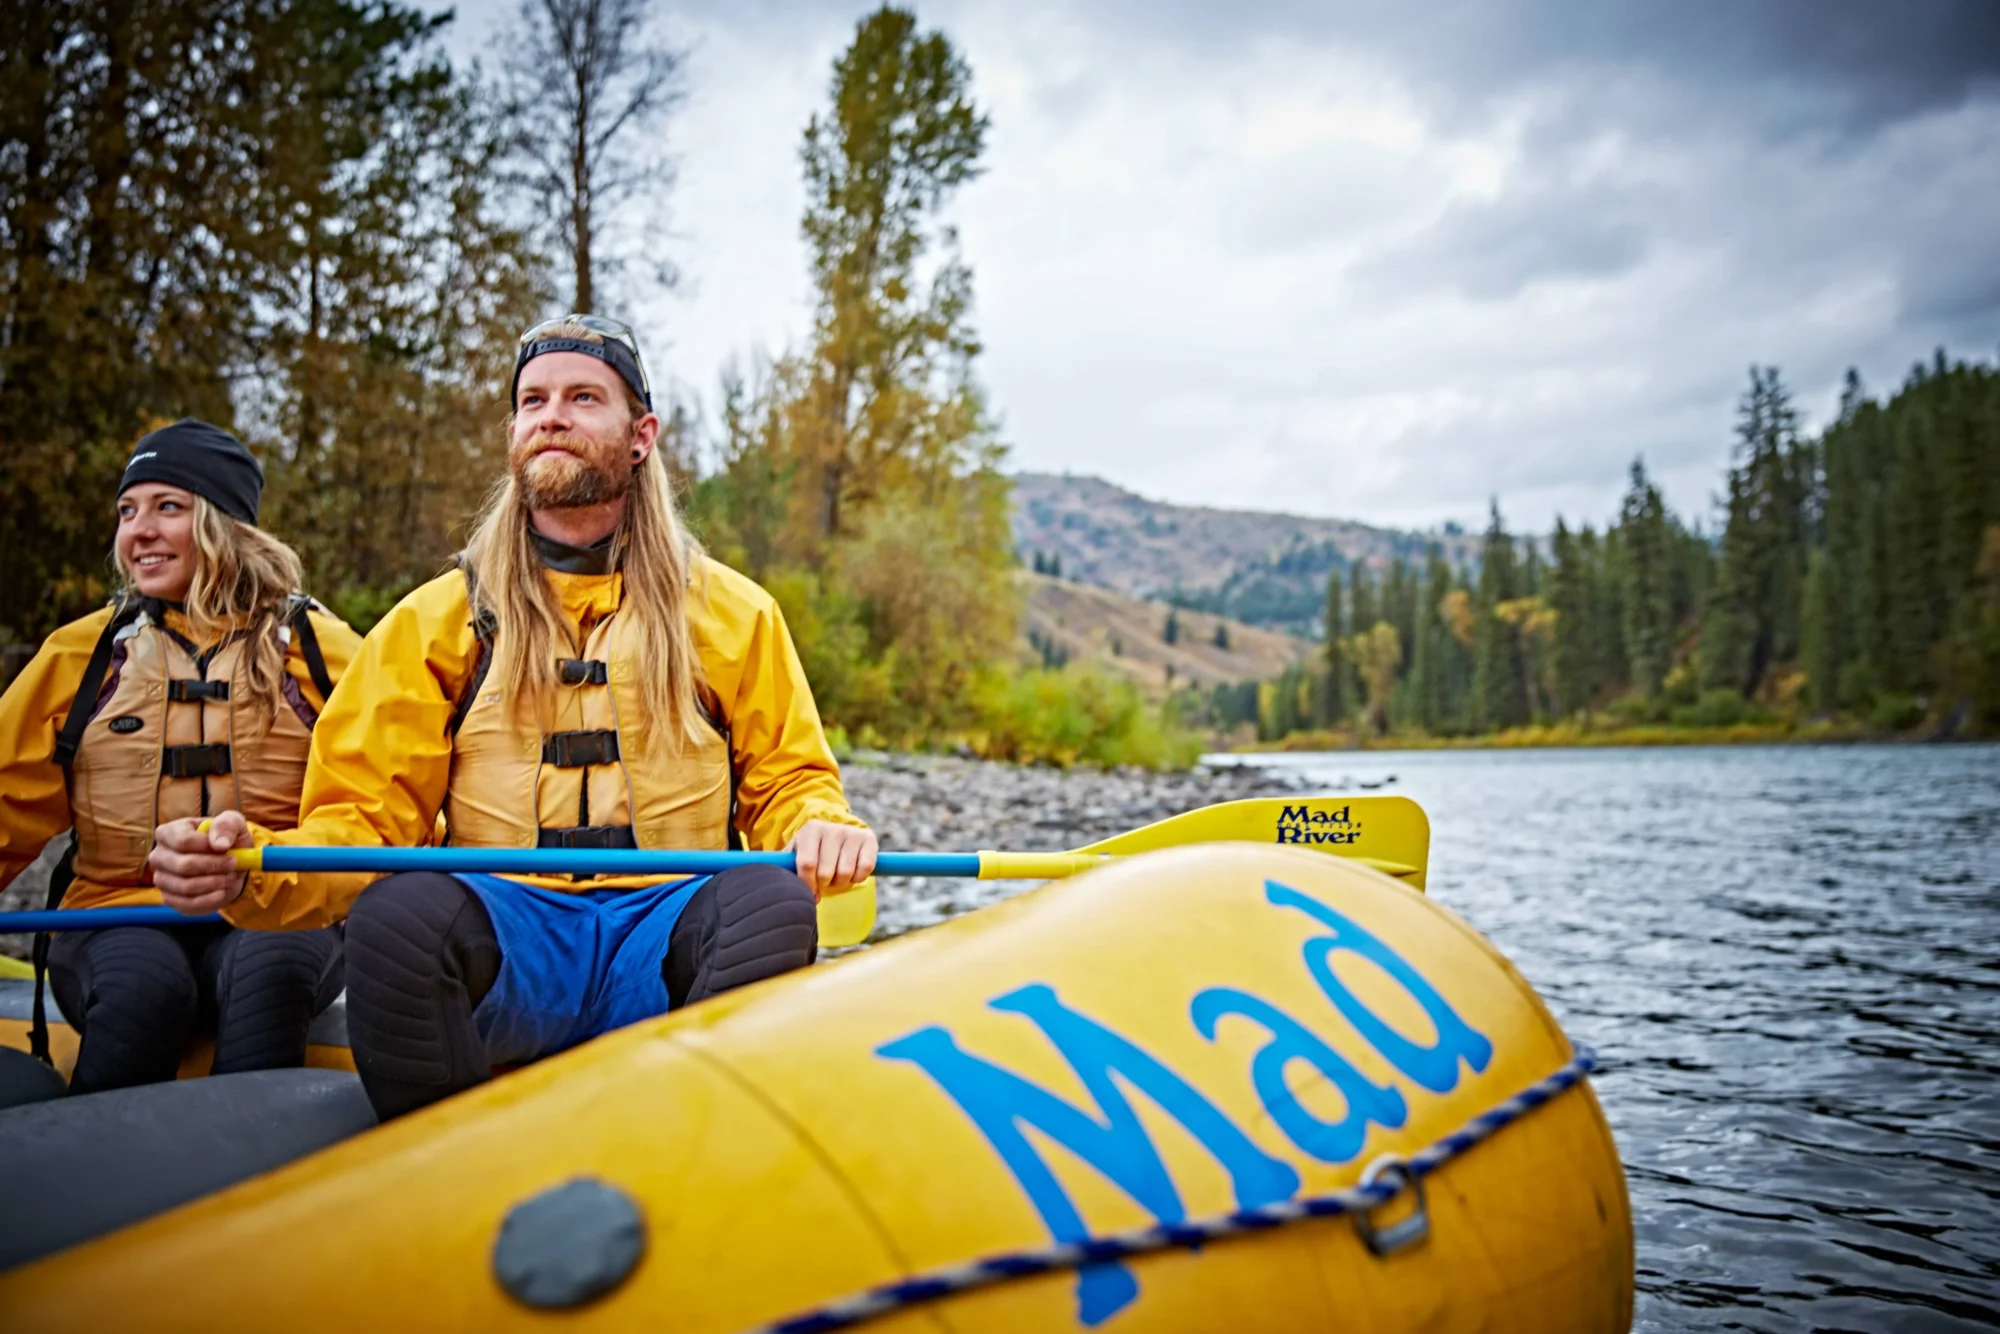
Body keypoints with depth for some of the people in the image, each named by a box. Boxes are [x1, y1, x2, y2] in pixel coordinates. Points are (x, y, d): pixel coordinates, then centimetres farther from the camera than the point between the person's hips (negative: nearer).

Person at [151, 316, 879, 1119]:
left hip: (667, 933, 0)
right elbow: (363, 822, 8)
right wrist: (251, 869, -13)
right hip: (500, 936, 0)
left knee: (772, 901, -32)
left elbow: (787, 781, 14)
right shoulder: (435, 621, 13)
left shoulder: (732, 611, 14)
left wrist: (820, 827, -10)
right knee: (399, 913, -32)